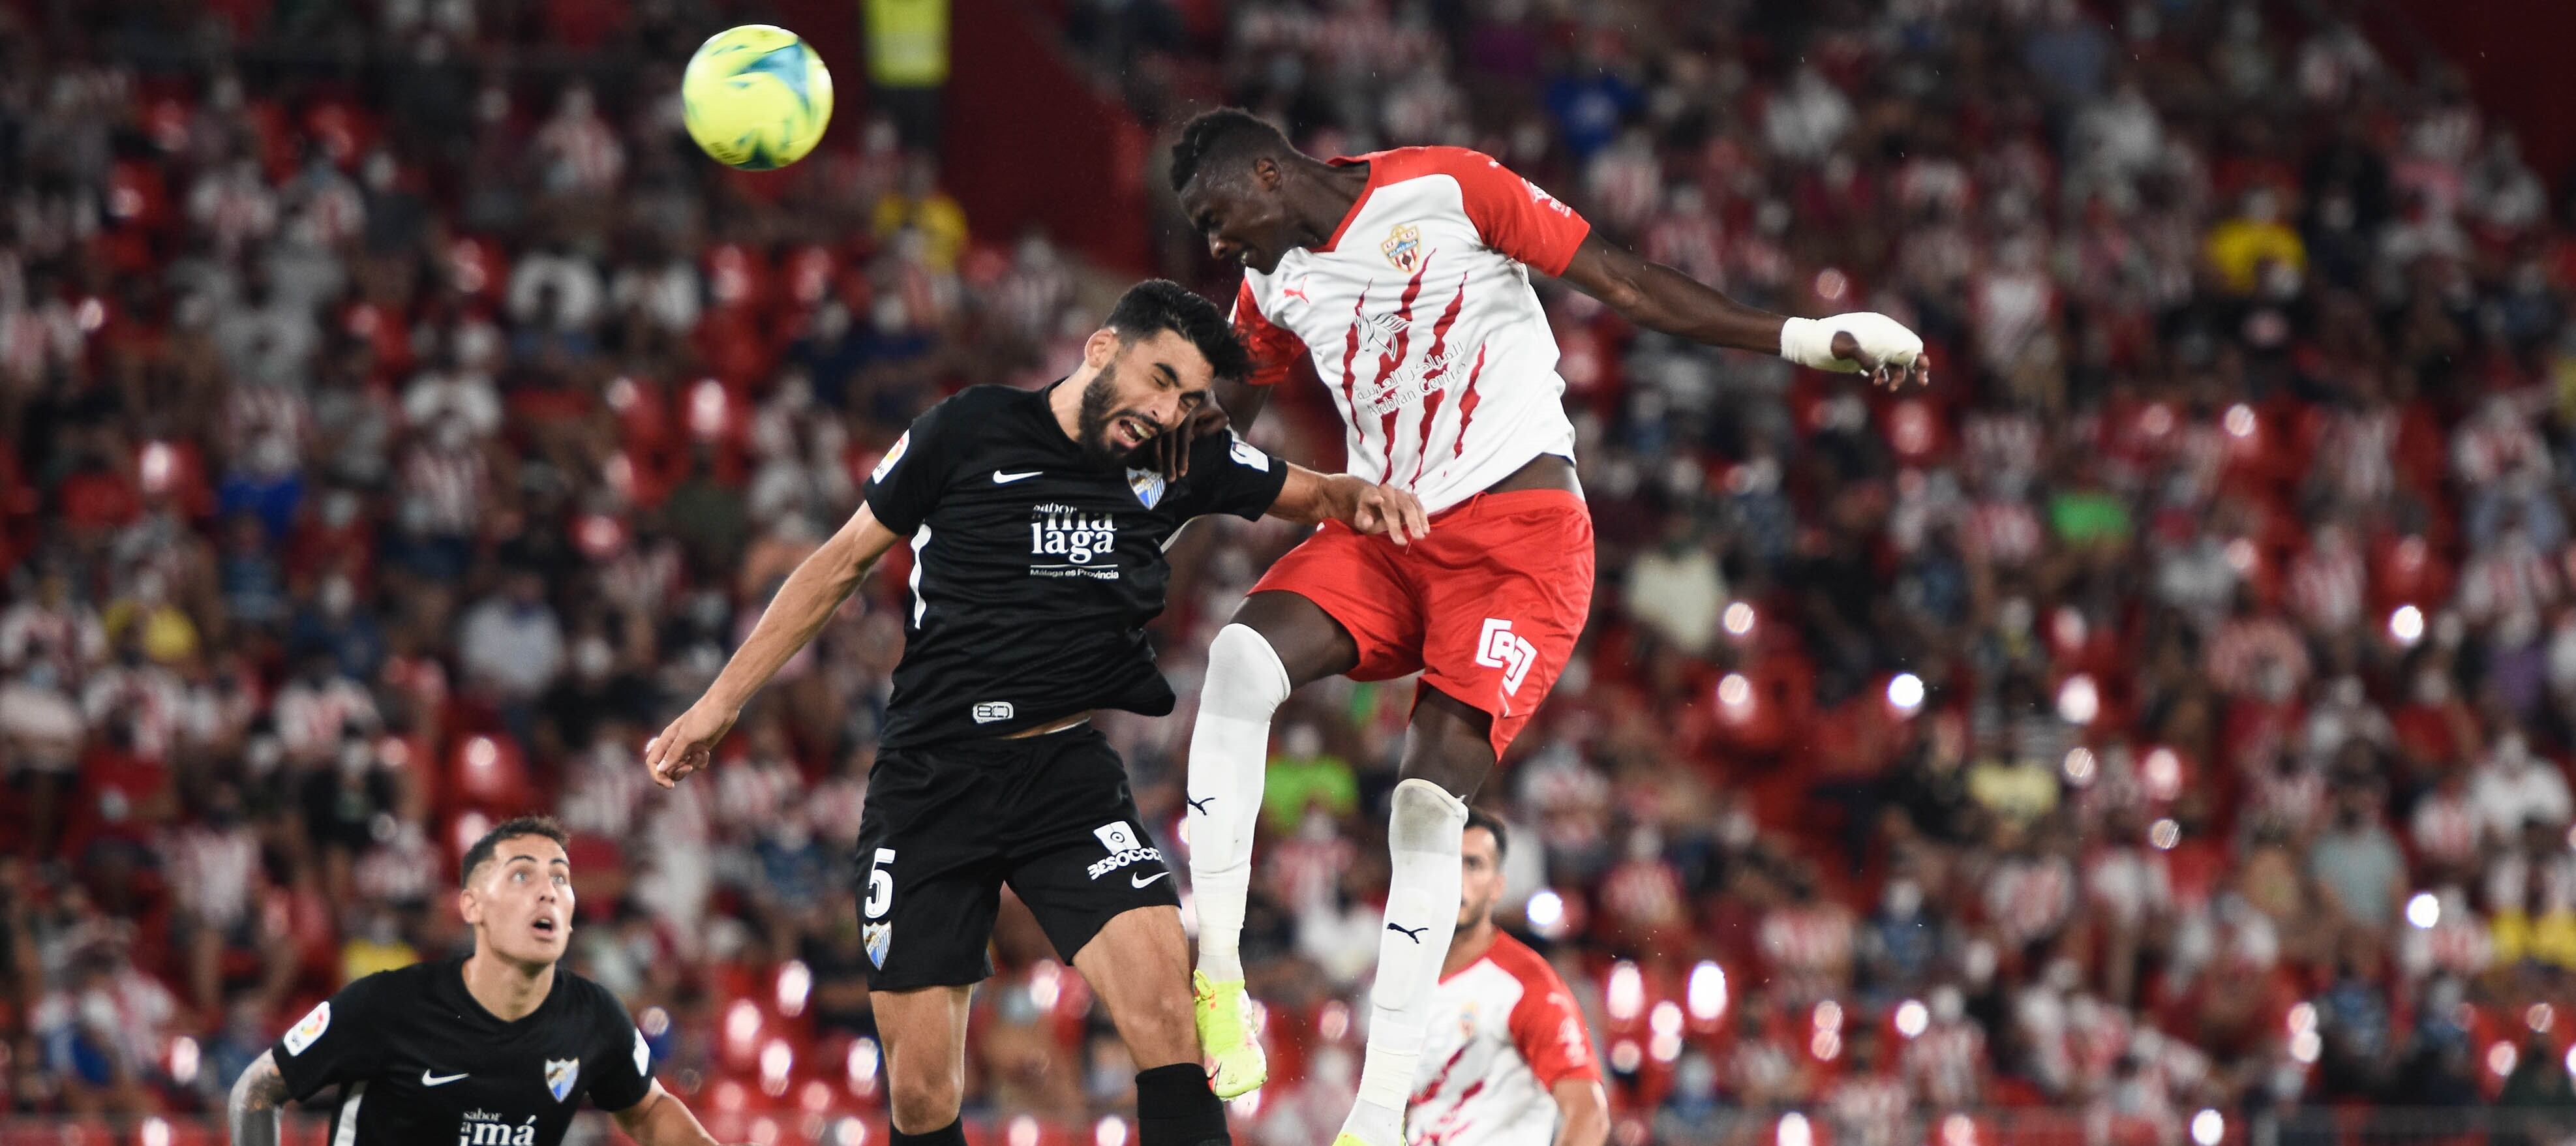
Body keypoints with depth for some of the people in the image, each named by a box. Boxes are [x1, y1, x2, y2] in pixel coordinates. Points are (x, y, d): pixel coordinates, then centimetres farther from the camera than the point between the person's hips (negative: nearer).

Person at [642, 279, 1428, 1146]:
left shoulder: (1178, 466, 7)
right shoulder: (971, 432, -1)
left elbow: (1314, 495, 21)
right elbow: (843, 561, 8)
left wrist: (1366, 497, -4)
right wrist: (720, 702, 9)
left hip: (1070, 771, 1)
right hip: (931, 779, -1)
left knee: (1164, 999, -23)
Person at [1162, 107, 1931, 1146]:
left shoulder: (1443, 190, -6)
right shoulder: (1272, 284, 13)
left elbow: (1620, 279, -6)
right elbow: (1206, 434, 27)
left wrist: (1799, 339, -10)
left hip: (1517, 531, -5)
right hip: (1383, 535, 6)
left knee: (1430, 798, -16)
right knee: (1241, 658, -24)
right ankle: (1217, 978, -22)